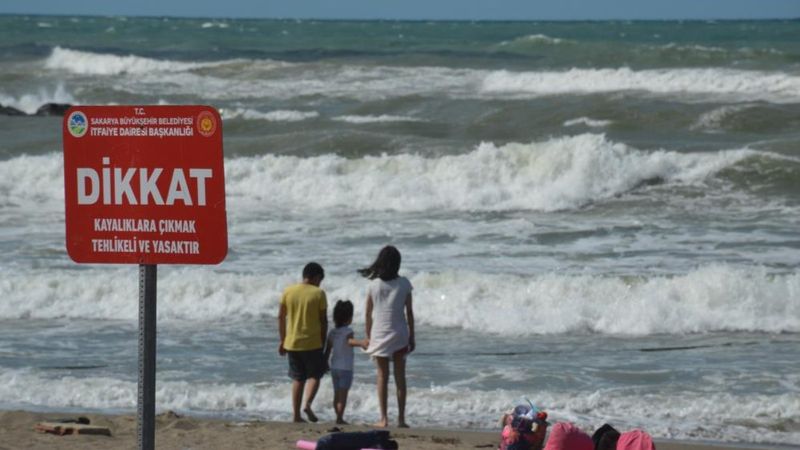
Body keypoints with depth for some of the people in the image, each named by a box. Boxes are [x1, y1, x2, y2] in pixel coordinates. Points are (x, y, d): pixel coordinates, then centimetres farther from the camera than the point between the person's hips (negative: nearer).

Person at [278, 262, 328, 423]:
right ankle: (308, 404, -13)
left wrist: (282, 340, 14)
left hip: (292, 343, 3)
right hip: (312, 343, -3)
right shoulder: (318, 294, -7)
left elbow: (281, 317, 5)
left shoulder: (288, 292, 2)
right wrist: (324, 342, 5)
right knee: (315, 375, 11)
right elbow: (323, 320, -5)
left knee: (298, 379, 13)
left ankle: (296, 414, 8)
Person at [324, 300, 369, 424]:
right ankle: (340, 418, -9)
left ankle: (338, 417, 18)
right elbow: (350, 341, -34)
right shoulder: (348, 331, -13)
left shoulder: (332, 333, 6)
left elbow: (327, 350, 11)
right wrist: (361, 343, -53)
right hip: (345, 367, -6)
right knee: (343, 394, -5)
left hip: (334, 367, 6)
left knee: (337, 394, 13)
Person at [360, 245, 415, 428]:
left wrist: (368, 336, 12)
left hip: (379, 335, 0)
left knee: (382, 376, 5)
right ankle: (401, 418, 5)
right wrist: (412, 336, 8)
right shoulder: (404, 284, -4)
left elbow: (368, 313, 2)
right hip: (399, 334, 0)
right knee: (400, 376, 6)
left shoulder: (373, 285, -3)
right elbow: (409, 312, 0)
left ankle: (384, 418, 1)